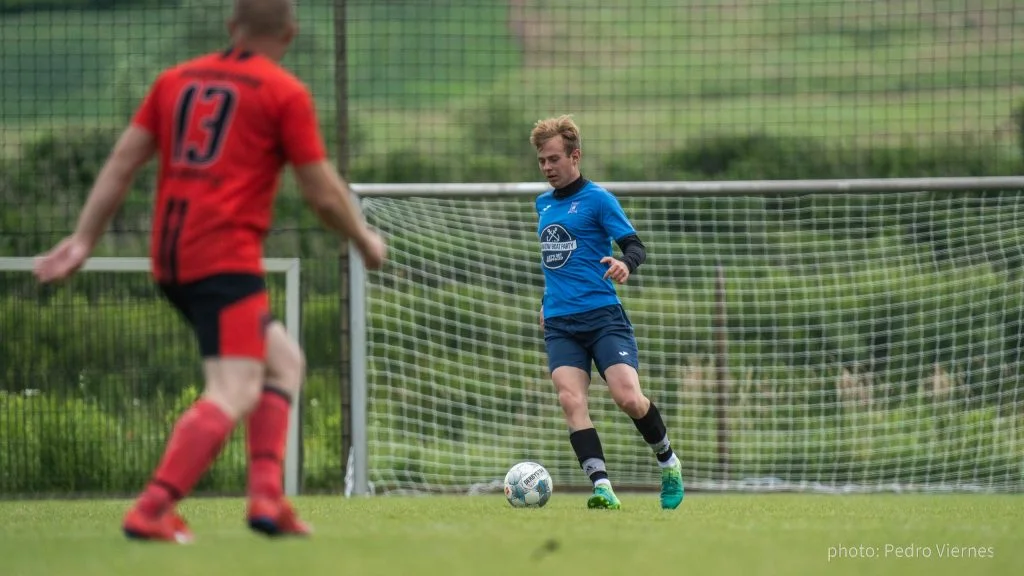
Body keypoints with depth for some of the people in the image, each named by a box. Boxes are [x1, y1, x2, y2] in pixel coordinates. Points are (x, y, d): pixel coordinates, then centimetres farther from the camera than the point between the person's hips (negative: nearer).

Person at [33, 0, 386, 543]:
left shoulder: (176, 80, 16)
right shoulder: (285, 92, 0)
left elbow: (120, 164, 10)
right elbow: (322, 193, 0)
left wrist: (83, 239, 11)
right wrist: (365, 240, 16)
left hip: (170, 258, 7)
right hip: (226, 258, -7)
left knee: (284, 361, 20)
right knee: (234, 393, -13)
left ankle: (266, 495, 7)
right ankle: (151, 510, -28)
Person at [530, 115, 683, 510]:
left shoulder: (597, 199, -2)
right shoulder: (543, 204, 17)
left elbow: (635, 245, -9)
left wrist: (626, 263, -31)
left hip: (603, 316, -5)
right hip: (560, 324, 5)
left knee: (628, 398, -16)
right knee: (570, 400, -17)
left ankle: (668, 462, 13)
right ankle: (603, 488, -24)